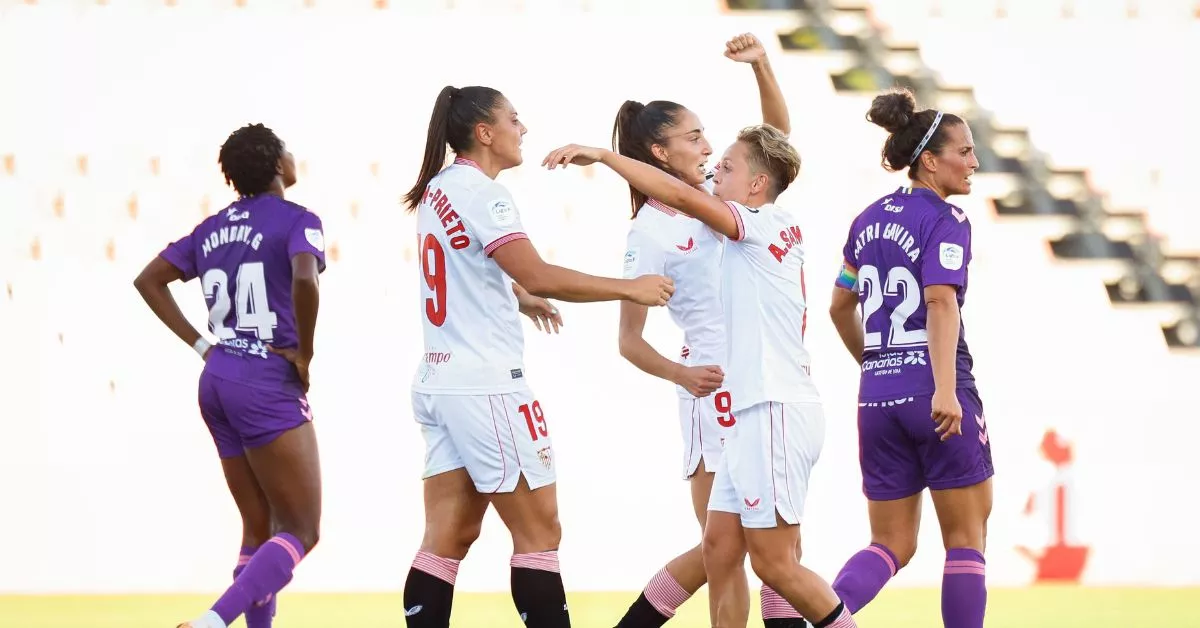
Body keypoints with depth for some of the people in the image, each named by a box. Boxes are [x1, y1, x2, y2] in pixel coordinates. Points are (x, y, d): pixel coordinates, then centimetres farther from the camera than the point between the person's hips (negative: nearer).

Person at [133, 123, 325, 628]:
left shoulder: (214, 227, 13)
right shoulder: (296, 221, -8)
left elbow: (149, 280, 16)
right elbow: (304, 279, -27)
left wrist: (200, 344, 13)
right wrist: (304, 355, -14)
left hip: (218, 380, 7)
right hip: (269, 385, -7)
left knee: (260, 530, 15)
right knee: (302, 532, -4)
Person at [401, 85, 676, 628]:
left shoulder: (438, 190, 14)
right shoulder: (480, 192, -14)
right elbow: (538, 275, -22)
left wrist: (519, 296, 44)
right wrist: (629, 288, -16)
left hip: (440, 380, 9)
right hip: (486, 384, -9)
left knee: (449, 538, 6)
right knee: (539, 532, -2)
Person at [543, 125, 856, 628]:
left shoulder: (768, 224, -10)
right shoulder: (783, 231, 16)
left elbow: (681, 195, -22)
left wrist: (601, 155, -19)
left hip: (776, 412, -10)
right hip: (756, 412, 10)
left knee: (773, 562, -7)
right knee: (719, 547, 7)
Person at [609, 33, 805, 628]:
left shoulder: (715, 193, 9)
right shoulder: (649, 233, -9)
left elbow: (776, 136, 10)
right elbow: (630, 340, -8)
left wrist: (761, 65, -5)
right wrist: (681, 374, -26)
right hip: (716, 388, -7)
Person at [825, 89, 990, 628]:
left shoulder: (869, 221, 14)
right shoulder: (946, 221, -8)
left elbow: (840, 307, 23)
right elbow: (940, 301, -23)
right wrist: (946, 389, -31)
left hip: (878, 395, 6)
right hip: (933, 390, -6)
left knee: (892, 546, 9)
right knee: (966, 538, 7)